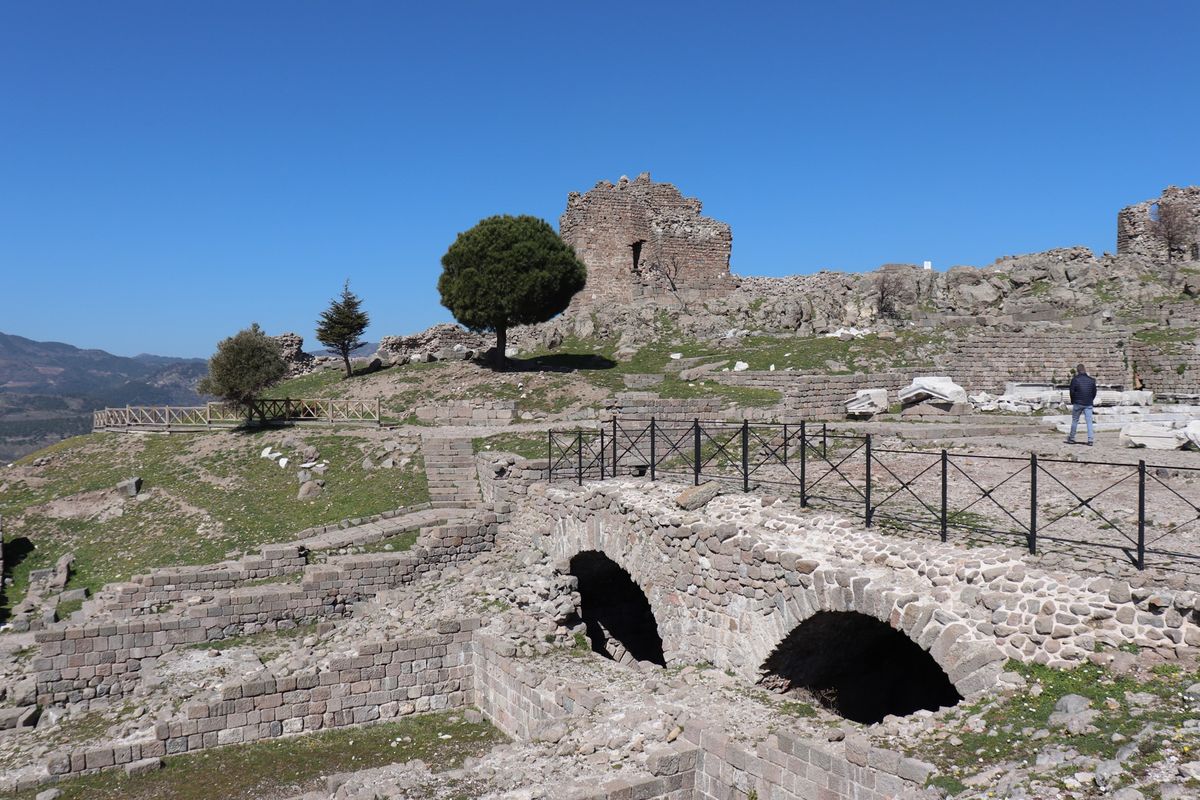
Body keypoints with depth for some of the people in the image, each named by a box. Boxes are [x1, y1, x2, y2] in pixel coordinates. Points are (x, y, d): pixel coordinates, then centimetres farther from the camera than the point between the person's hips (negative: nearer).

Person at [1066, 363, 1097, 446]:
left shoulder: (1075, 379, -7)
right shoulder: (1091, 380, 4)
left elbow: (1072, 392, -6)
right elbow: (1094, 392, 9)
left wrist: (1073, 402, 8)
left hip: (1078, 403, -2)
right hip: (1088, 404, 2)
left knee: (1075, 420, 9)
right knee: (1089, 421, 1)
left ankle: (1071, 438, 16)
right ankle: (1090, 439, -6)